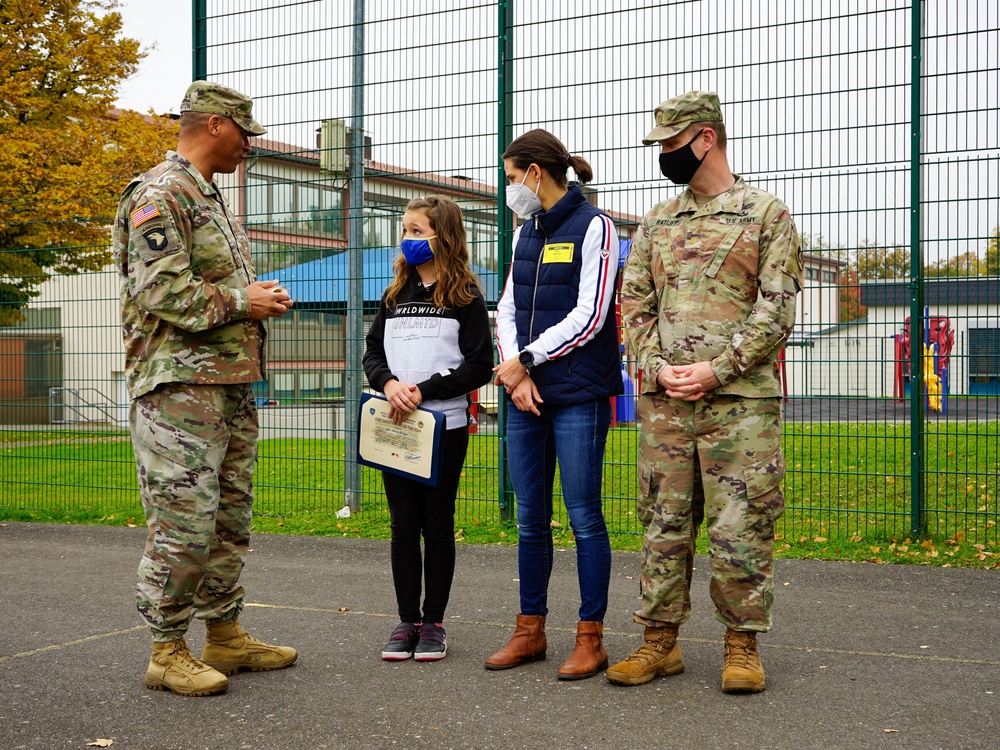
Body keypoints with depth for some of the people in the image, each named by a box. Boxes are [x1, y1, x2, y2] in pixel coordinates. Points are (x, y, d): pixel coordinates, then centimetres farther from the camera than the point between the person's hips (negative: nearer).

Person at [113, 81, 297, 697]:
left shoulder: (213, 199, 21)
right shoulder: (160, 195, -11)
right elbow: (162, 290, -20)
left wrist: (262, 297, 9)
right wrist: (243, 302, -13)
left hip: (232, 384, 10)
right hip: (179, 385, -10)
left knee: (231, 519, 14)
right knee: (184, 524, -7)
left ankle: (225, 635, 23)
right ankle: (168, 652, 2)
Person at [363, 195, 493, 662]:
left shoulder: (465, 297, -1)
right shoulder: (394, 295, 13)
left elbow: (479, 367, -7)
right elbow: (372, 353, 12)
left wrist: (422, 390, -15)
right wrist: (389, 384, -9)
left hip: (445, 426, -4)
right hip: (395, 427, 4)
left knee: (438, 526, 3)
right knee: (403, 526, 6)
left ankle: (433, 623, 12)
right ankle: (407, 621, 14)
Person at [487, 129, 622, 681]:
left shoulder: (593, 228, -5)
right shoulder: (526, 232, 17)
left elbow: (589, 315, -12)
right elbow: (507, 309, 14)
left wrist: (525, 360, -9)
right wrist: (515, 374, -3)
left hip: (578, 395, -7)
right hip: (526, 397, 7)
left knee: (584, 517, -1)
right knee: (531, 519, 10)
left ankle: (590, 637, 7)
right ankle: (530, 630, 20)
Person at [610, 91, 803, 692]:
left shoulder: (768, 214, 2)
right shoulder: (656, 222, 16)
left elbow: (776, 308, -5)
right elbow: (634, 302, 13)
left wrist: (716, 370, -14)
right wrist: (658, 367, -4)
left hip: (741, 399, -4)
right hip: (663, 399, 4)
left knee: (740, 526, -2)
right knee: (664, 522, 8)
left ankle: (743, 644, 10)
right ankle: (661, 641, 17)